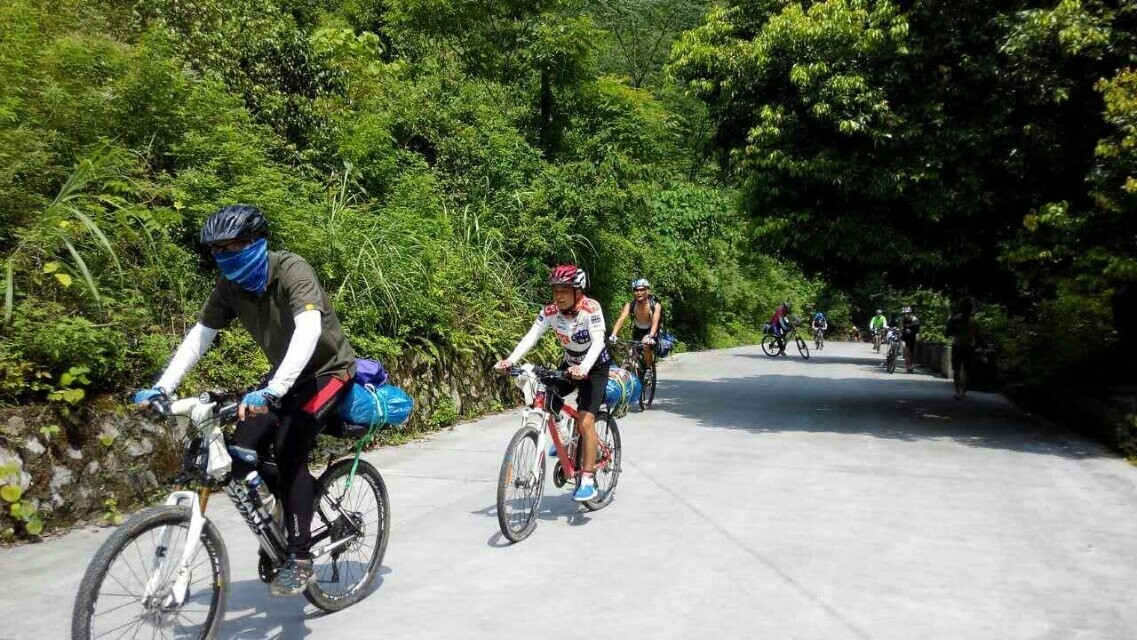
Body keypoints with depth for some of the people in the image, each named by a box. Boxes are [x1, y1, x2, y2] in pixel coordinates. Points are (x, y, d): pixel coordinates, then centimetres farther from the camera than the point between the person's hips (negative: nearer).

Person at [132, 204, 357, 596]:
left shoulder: (291, 271, -29)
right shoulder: (230, 287, -8)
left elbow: (309, 329, -44)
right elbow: (199, 336, -6)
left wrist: (272, 391, -55)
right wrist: (161, 388, -18)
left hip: (327, 369, -6)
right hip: (285, 375, 7)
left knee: (289, 451, -22)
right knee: (244, 453, -8)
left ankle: (300, 560, -12)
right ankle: (293, 516, 17)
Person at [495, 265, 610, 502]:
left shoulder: (590, 308, -27)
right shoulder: (550, 311, -15)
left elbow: (598, 341, -38)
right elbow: (531, 337, -24)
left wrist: (583, 368, -55)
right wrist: (510, 360, -40)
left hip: (595, 367, -5)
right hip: (570, 364, 6)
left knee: (585, 421, -18)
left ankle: (588, 481, -11)